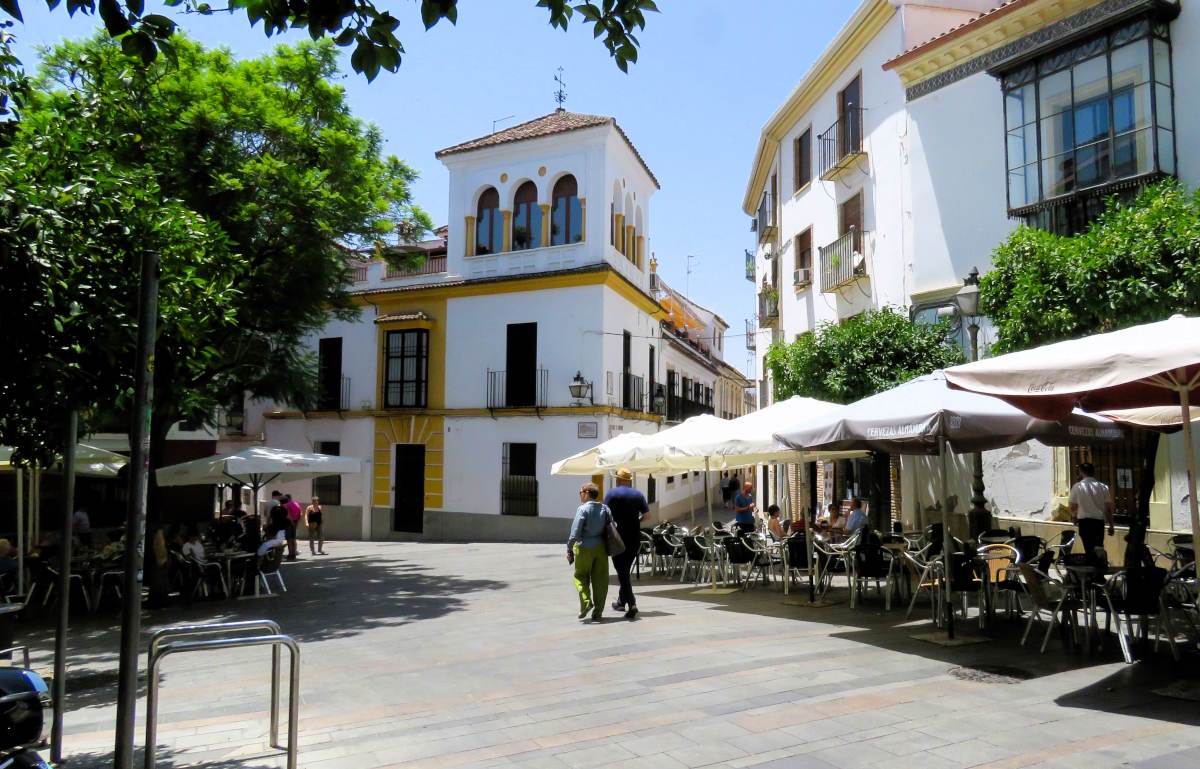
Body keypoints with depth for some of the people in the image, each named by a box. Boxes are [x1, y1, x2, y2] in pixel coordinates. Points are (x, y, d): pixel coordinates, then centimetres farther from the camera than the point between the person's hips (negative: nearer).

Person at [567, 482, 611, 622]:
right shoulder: (605, 508, 6)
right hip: (601, 548, 4)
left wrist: (569, 550, -8)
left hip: (585, 547, -4)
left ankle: (586, 601, -6)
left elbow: (575, 532, -14)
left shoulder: (583, 509, -10)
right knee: (600, 579, 9)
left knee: (581, 576, 12)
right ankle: (598, 612, 11)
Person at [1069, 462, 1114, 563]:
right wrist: (1111, 525, 10)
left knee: (1089, 549, 1)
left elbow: (1073, 507, 3)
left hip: (1084, 521, -3)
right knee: (1099, 546, 16)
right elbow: (1108, 508, 3)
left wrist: (1074, 519, 24)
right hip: (1099, 521, 3)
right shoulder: (1102, 487, 4)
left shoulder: (1077, 486, -2)